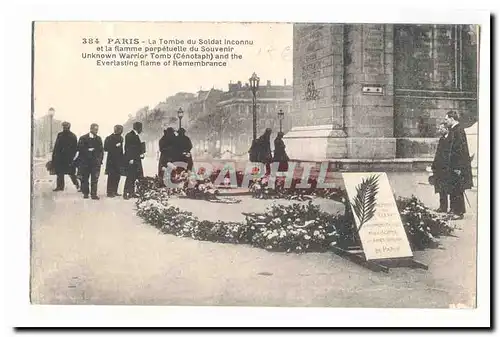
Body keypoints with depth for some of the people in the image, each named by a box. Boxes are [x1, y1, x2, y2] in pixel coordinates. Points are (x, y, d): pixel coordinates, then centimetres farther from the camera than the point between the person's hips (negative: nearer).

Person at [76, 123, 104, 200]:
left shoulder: (98, 139, 10)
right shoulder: (83, 138, 0)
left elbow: (101, 150, 11)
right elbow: (80, 148, -5)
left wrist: (100, 159, 1)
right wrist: (88, 150, -15)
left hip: (95, 162, 1)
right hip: (85, 162, -1)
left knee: (95, 179, -6)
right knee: (85, 178, 8)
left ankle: (94, 194, -4)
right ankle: (85, 193, 19)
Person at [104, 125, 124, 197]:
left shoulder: (120, 138, 15)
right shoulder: (109, 138, -6)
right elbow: (106, 148, -12)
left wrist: (122, 160, 12)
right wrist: (115, 146, -19)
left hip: (118, 160, 7)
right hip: (111, 159, -7)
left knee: (117, 176, 6)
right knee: (111, 176, -6)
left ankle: (114, 191, 13)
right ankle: (109, 192, -2)